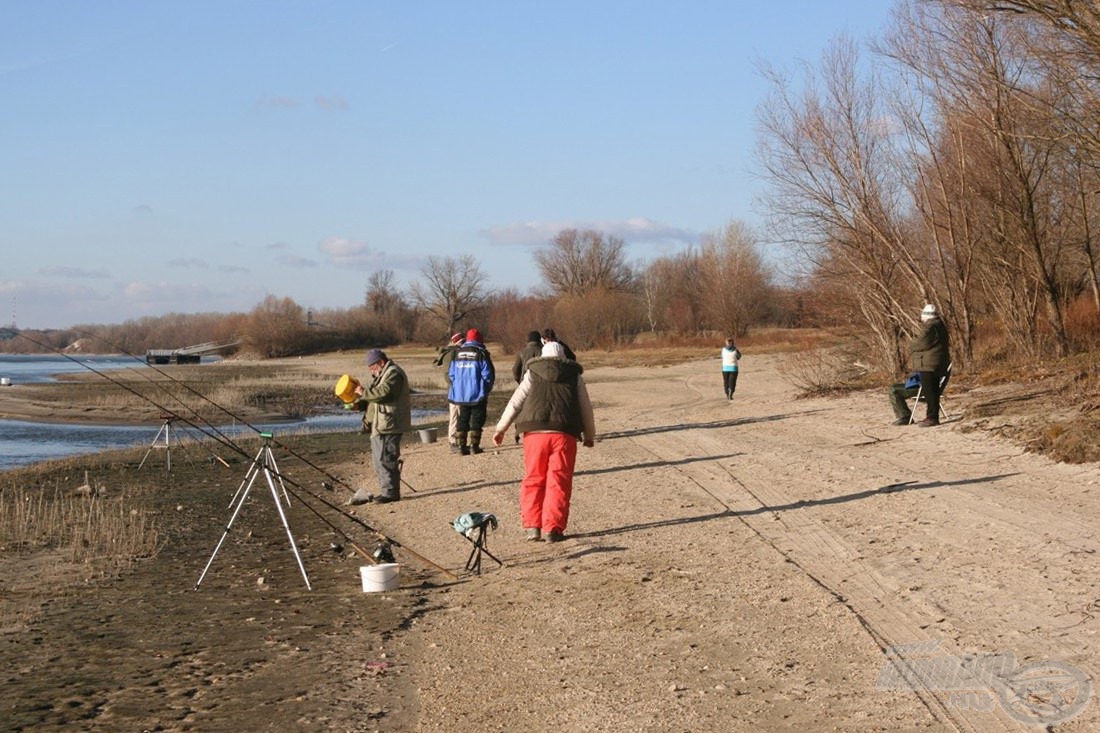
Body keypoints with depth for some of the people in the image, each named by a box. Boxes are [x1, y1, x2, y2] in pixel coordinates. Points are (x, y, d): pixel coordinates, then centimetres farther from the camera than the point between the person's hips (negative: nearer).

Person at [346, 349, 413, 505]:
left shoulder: (393, 373, -12)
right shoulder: (382, 374, 23)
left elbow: (383, 393, -26)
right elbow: (374, 397, 25)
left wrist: (364, 392, -16)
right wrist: (359, 404, 8)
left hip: (389, 426, -11)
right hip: (380, 425, 11)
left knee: (385, 458, -10)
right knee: (378, 459, 14)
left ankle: (390, 492, -6)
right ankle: (386, 490, 20)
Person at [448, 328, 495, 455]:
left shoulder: (457, 353, 5)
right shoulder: (481, 353, -8)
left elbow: (452, 374, 9)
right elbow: (488, 375, -9)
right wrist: (486, 390, 6)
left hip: (460, 394, 4)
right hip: (477, 394, -4)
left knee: (463, 420, 12)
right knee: (477, 420, 3)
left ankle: (462, 445, 9)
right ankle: (474, 445, -1)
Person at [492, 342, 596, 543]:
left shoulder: (532, 373, 12)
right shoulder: (574, 375, 14)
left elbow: (515, 402, 9)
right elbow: (586, 407, 17)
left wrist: (501, 428, 15)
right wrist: (589, 435, 29)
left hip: (535, 432, 0)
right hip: (564, 434, 0)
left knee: (533, 481, 9)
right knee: (558, 483, 2)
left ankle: (532, 526, 5)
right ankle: (552, 529, -3)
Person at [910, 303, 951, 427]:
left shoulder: (930, 327, -17)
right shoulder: (939, 325, 17)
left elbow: (920, 343, -18)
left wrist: (911, 345, 2)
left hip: (929, 364, -10)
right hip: (938, 364, 10)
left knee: (929, 391, -7)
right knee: (933, 391, 14)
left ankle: (932, 418, -8)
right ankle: (933, 416, 20)